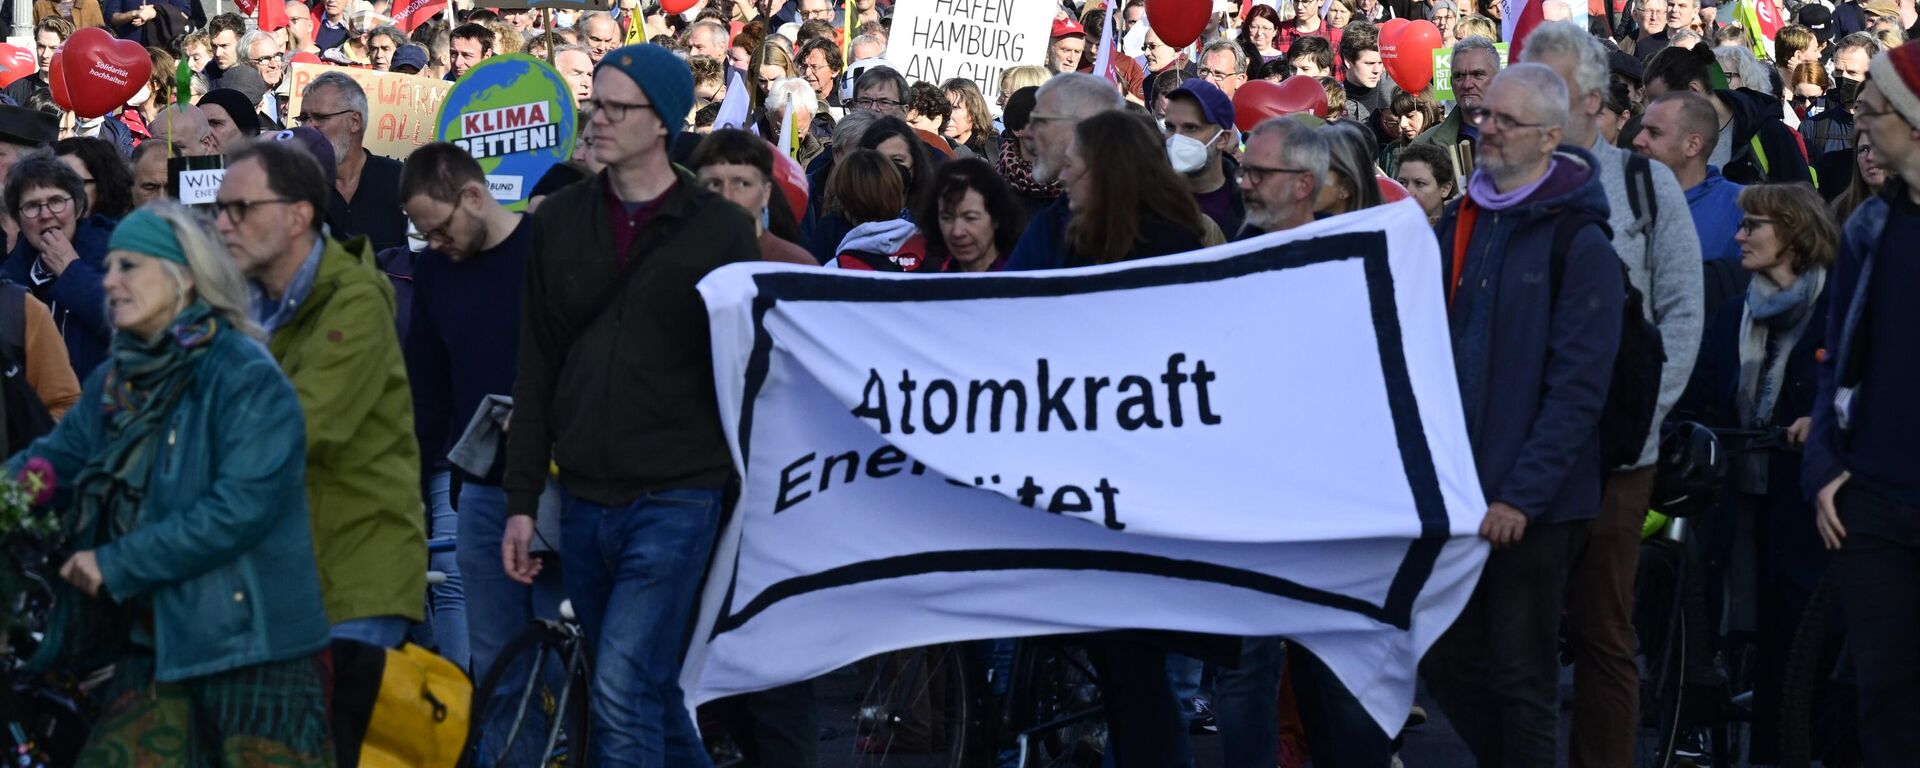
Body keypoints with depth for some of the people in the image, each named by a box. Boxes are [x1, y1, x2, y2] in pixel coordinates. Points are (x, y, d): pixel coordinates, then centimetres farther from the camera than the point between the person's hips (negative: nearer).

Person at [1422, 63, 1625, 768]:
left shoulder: (1580, 246, -10)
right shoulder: (1457, 226, 10)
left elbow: (1578, 387, -15)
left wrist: (1522, 496, -19)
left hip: (1532, 508, -6)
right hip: (1453, 492, 6)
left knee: (1521, 678, 1)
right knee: (1446, 663, 11)